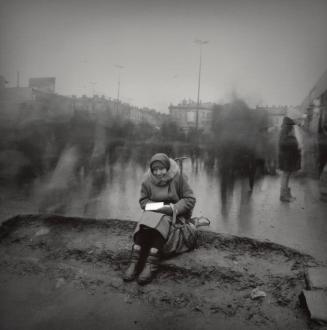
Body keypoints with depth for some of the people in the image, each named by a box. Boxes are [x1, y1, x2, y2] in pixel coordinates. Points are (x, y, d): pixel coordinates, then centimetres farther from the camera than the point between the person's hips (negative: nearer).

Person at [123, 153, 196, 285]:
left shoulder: (178, 178, -8)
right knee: (143, 225, -30)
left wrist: (174, 208, -21)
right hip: (154, 212, 3)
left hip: (175, 214, -3)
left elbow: (190, 200, -7)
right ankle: (134, 263, -32)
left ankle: (150, 266, -38)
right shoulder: (148, 181, 1)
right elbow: (143, 200, 9)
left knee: (160, 224, -35)